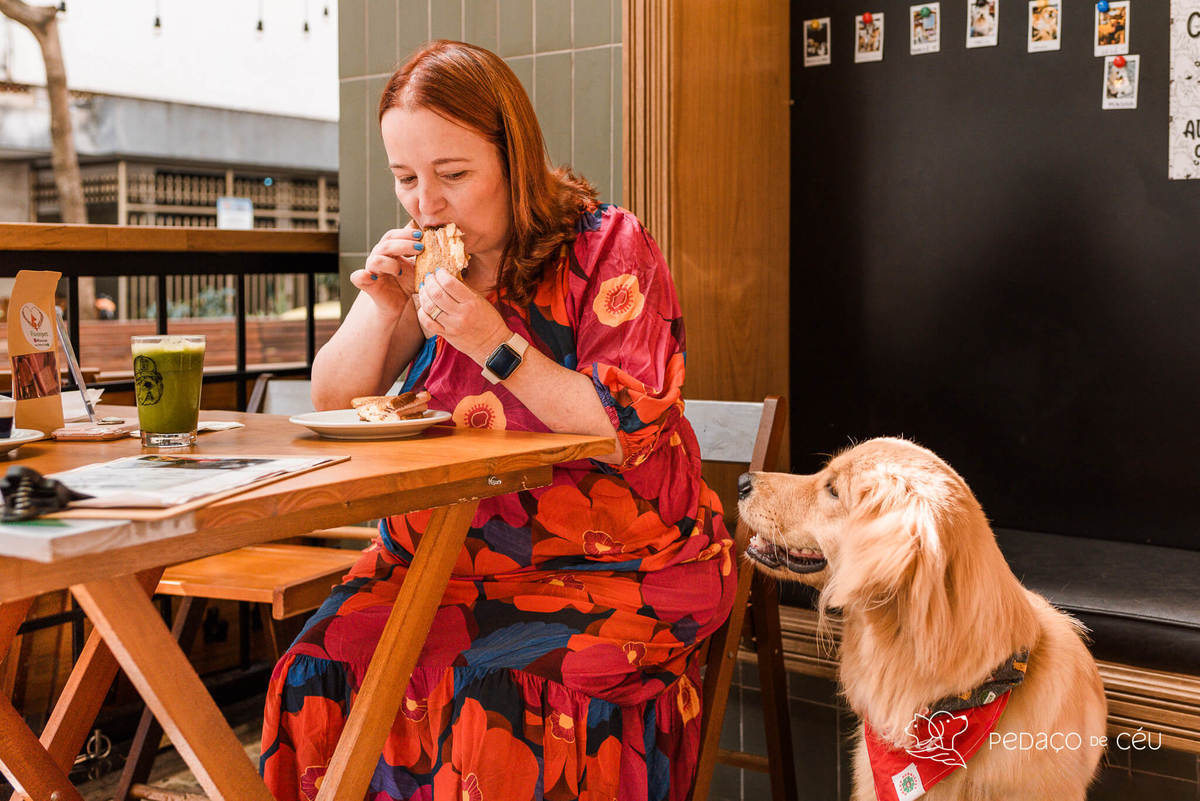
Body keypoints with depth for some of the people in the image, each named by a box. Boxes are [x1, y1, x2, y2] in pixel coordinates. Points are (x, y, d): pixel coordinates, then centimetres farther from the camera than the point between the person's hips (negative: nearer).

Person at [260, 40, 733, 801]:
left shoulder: (608, 247, -9)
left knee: (485, 694, -28)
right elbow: (334, 406, 10)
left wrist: (494, 343, -22)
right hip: (450, 556, 5)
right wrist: (380, 307, -9)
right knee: (324, 668, -17)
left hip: (611, 567, -5)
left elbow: (629, 434, -15)